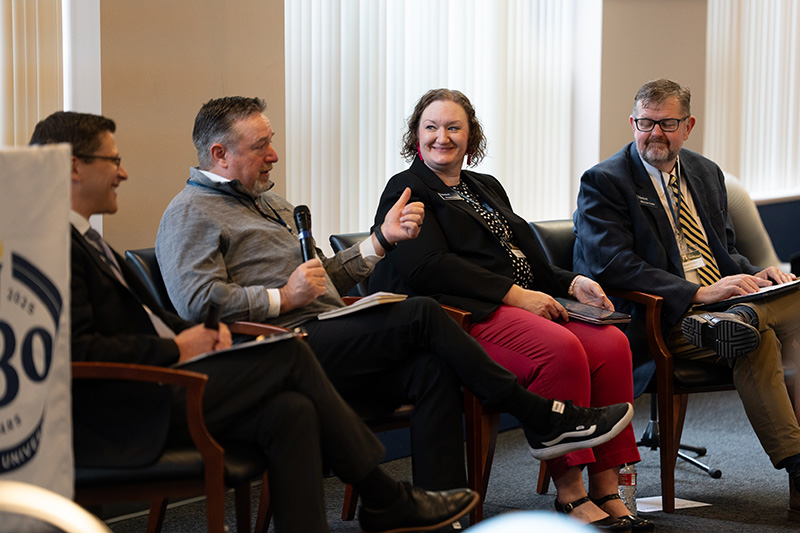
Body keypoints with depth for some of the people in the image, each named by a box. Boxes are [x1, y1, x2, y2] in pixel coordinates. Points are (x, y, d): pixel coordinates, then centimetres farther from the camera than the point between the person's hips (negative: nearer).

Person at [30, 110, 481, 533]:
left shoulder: (82, 239, 21)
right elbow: (80, 350, -21)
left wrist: (198, 332, 4)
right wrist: (176, 349, -13)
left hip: (149, 395, 10)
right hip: (123, 420, -10)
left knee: (291, 411, -11)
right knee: (289, 354, -12)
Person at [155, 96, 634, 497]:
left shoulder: (272, 203, 29)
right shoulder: (191, 215, 0)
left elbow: (324, 276, 30)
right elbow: (196, 301, -16)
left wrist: (383, 239, 18)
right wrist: (281, 299, -16)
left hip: (325, 343, 9)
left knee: (431, 369, -18)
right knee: (423, 315, -19)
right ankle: (541, 418, -8)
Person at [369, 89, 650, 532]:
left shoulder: (487, 188, 28)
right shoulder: (408, 191, 4)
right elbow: (429, 266, -12)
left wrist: (571, 283, 4)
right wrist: (514, 294, -17)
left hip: (525, 303, 8)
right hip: (466, 314, -8)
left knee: (612, 344, -17)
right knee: (561, 350, -32)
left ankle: (606, 490, -16)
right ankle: (569, 495, -22)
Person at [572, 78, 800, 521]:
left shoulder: (706, 174, 20)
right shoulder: (603, 182, -2)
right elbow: (611, 265, -14)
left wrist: (753, 275, 2)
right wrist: (698, 293, -20)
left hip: (721, 299, 7)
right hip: (663, 318, -6)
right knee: (758, 337, -30)